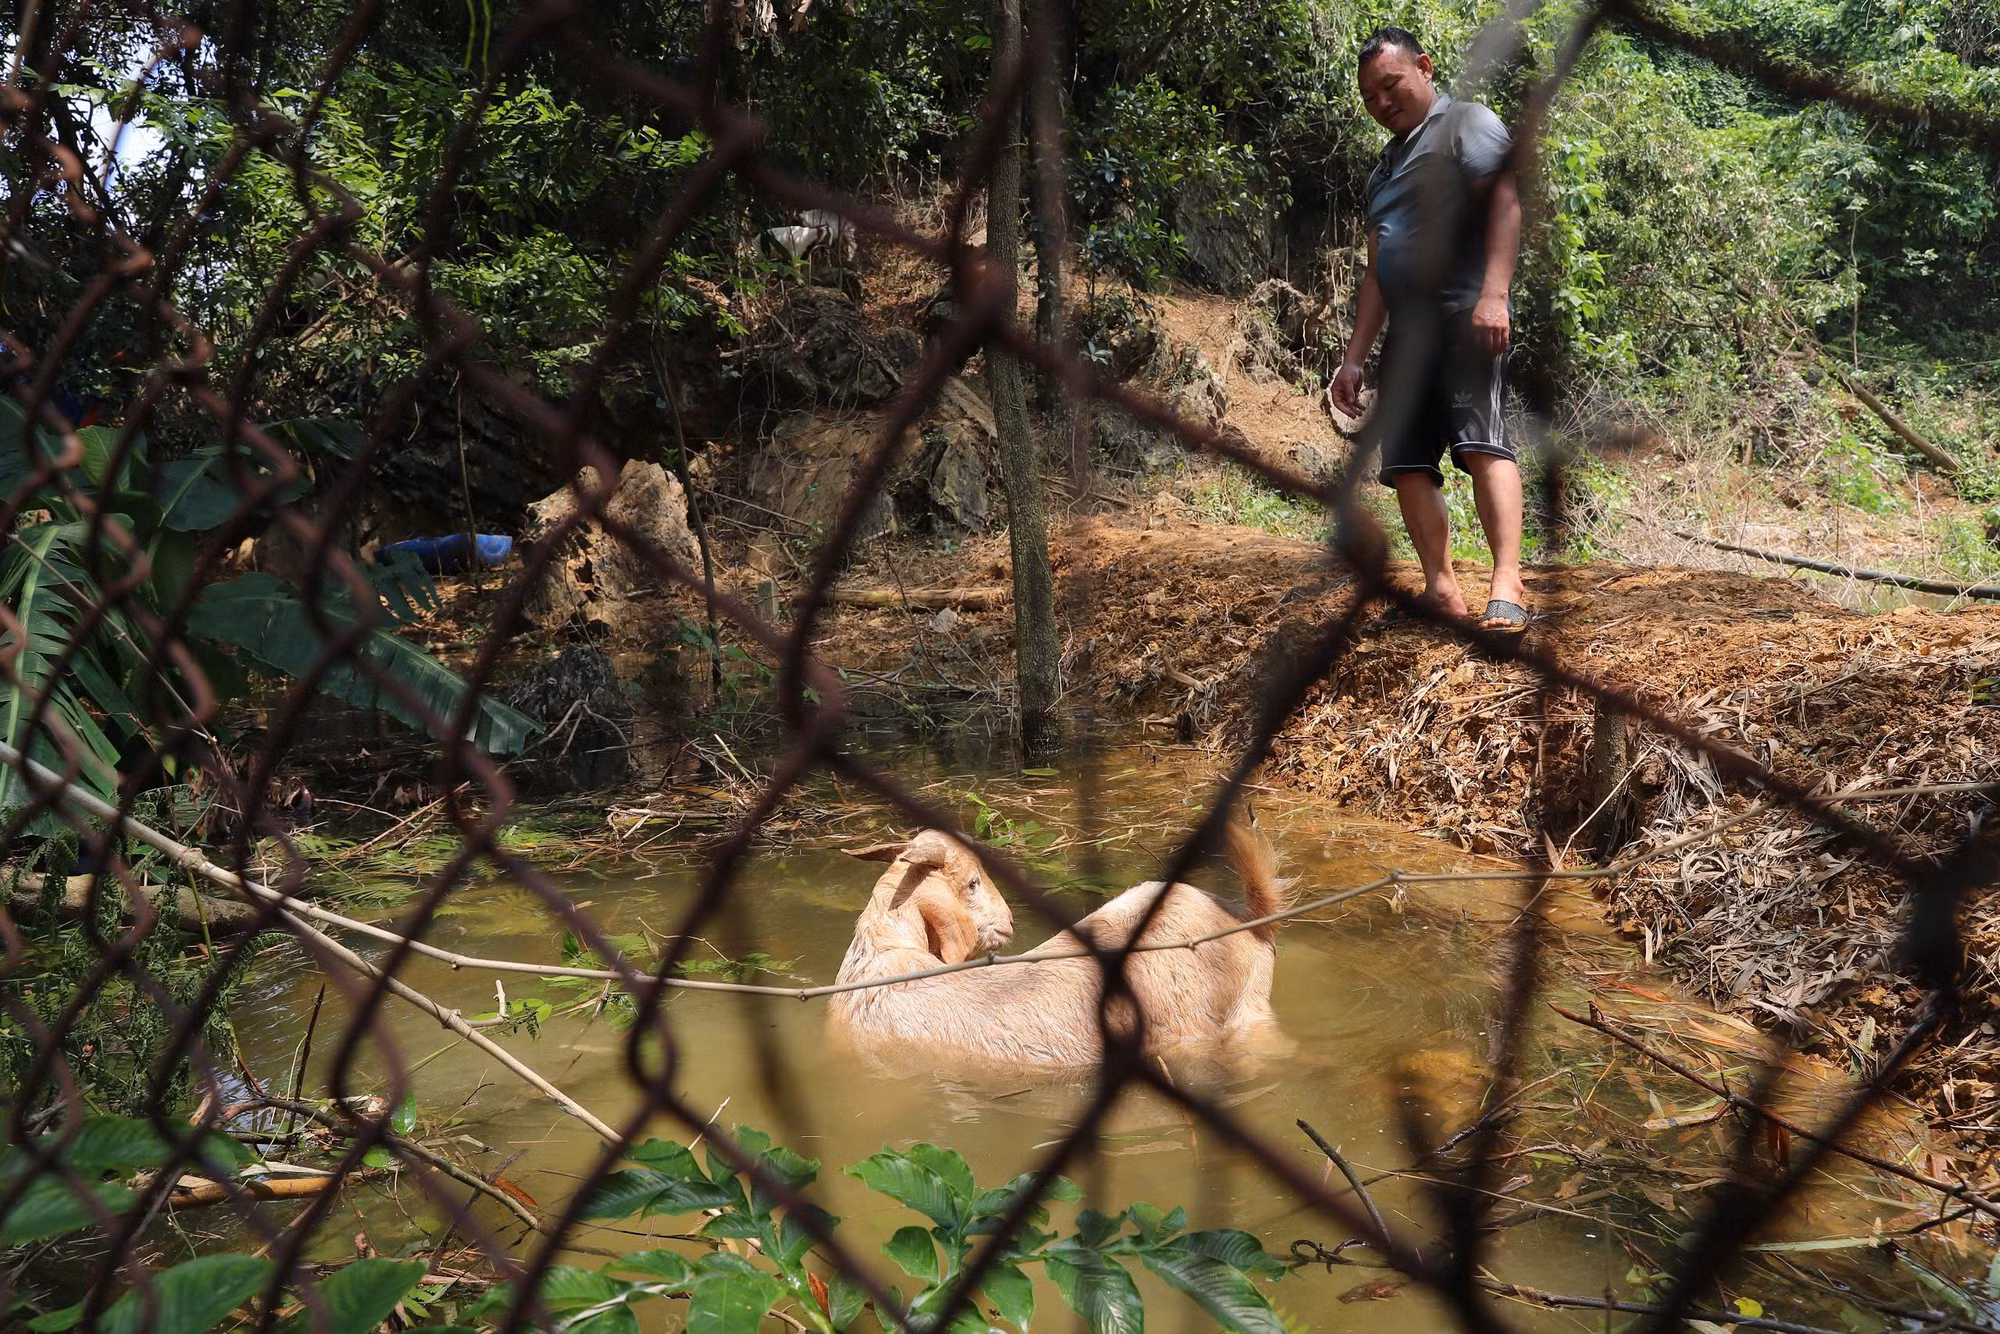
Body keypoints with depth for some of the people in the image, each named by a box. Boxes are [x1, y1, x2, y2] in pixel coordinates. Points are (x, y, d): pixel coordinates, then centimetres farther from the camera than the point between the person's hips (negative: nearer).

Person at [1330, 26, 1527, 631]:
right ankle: (1442, 590, 0)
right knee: (1405, 460, -1)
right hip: (1406, 328, 8)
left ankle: (1507, 586, -29)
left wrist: (1493, 294, -24)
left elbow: (1506, 200, -10)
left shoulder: (1466, 123, 5)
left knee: (1478, 438, -22)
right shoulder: (1386, 166, 28)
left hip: (1464, 315, -8)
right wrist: (1354, 358, 20)